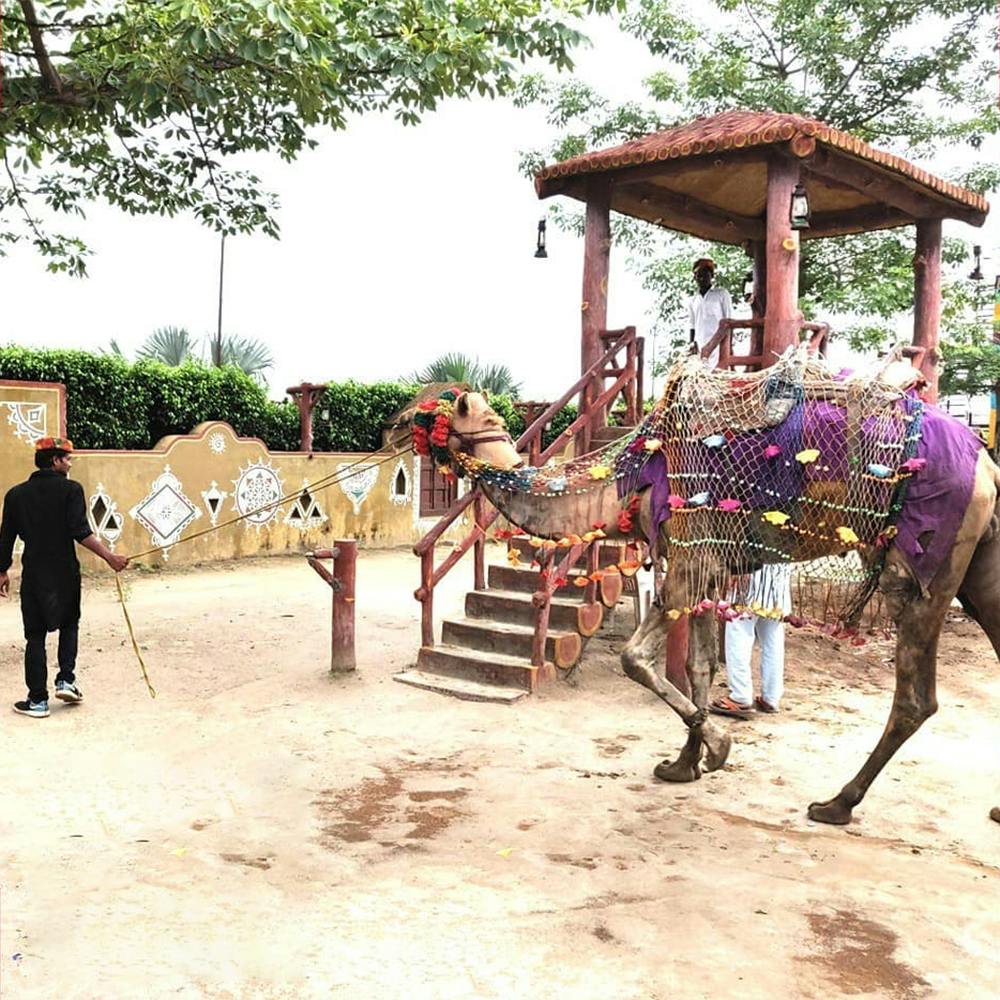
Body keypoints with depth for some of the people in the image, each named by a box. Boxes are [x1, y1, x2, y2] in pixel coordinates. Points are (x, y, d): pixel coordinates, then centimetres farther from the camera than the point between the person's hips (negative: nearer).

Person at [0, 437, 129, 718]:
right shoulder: (71, 490, -7)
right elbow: (80, 532, -18)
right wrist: (109, 556, -16)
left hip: (33, 575, 2)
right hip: (65, 573, -2)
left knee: (35, 636, 8)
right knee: (69, 625, 21)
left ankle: (38, 700, 8)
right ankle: (66, 680, 9)